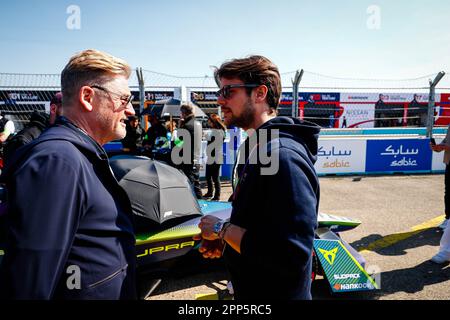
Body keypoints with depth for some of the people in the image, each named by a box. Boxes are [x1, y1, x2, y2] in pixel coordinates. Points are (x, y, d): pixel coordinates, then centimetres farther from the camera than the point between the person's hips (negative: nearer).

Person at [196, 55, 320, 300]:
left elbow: (292, 255, -33)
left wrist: (222, 229, -23)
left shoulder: (284, 156, -27)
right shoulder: (255, 146, 6)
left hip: (277, 292, -9)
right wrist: (224, 237, -2)